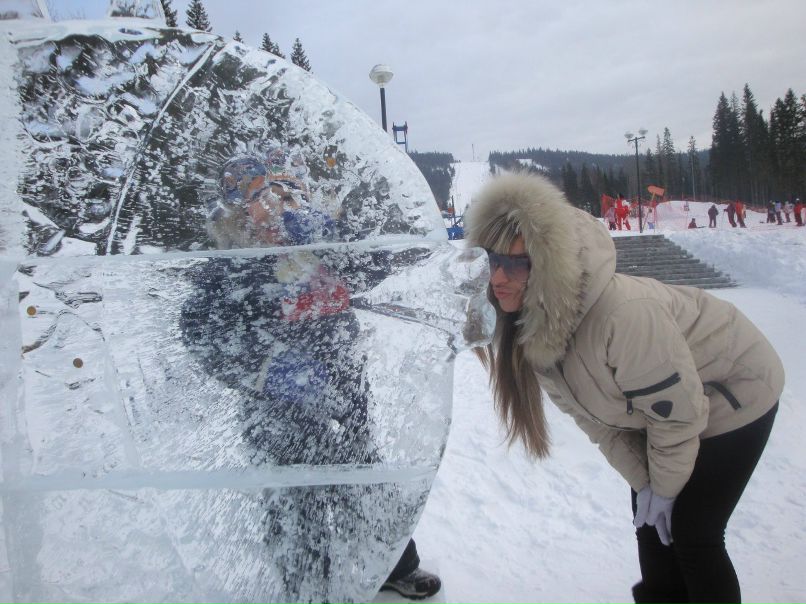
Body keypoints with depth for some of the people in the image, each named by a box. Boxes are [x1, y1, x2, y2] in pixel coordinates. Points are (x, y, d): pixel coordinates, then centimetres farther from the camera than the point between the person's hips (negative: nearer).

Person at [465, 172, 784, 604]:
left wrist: (665, 486, -12)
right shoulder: (527, 327, -17)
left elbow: (678, 410, -28)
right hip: (662, 404, 7)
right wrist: (642, 481, -5)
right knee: (651, 521, 14)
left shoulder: (621, 314, -42)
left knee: (693, 533, -3)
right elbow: (595, 416, -5)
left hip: (736, 393, -6)